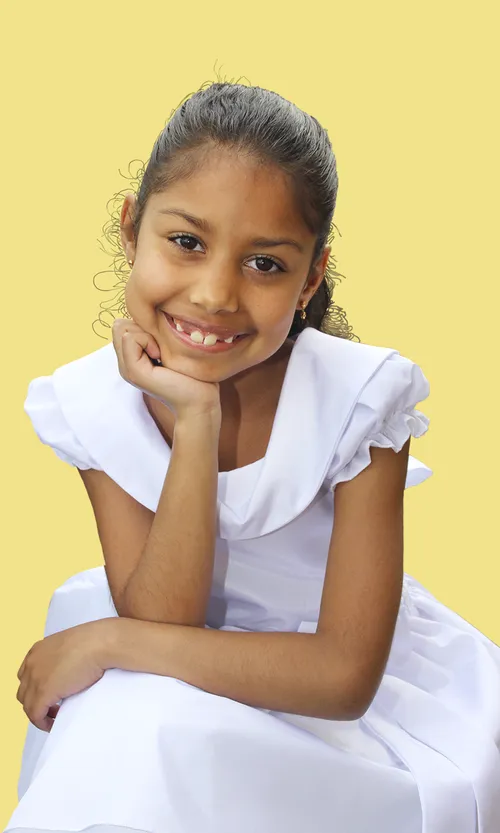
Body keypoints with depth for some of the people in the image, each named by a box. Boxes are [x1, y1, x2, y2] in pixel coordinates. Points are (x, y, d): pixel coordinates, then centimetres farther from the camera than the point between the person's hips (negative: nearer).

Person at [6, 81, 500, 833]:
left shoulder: (363, 397, -23)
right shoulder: (92, 404, -15)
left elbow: (346, 672, -23)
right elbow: (163, 620, -22)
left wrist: (111, 642, -26)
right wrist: (196, 422, -32)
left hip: (366, 694, -3)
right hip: (178, 678, 3)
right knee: (125, 742, -28)